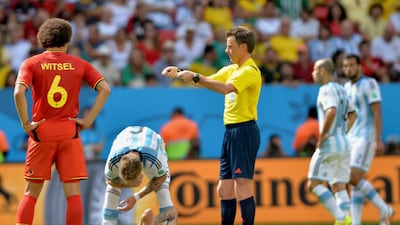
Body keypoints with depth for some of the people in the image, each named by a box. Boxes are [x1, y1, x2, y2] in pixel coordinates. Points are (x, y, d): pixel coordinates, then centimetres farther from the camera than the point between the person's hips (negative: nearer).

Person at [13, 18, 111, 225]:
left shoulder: (32, 63, 1)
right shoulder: (79, 64, 6)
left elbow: (19, 92, -15)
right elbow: (105, 89, -3)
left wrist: (25, 123, -7)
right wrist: (88, 120, -2)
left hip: (41, 132, 0)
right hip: (70, 133, 0)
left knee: (30, 193, 7)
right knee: (73, 194, 2)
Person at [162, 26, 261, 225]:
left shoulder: (250, 71, -13)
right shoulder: (231, 69, 16)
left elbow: (226, 88, -27)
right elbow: (208, 81, 21)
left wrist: (195, 77, -26)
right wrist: (179, 74, 8)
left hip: (244, 131, -10)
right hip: (230, 132, 10)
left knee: (242, 188, -12)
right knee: (224, 190, 10)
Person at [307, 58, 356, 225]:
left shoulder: (326, 89, -12)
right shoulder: (340, 89, 17)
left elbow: (332, 111, -31)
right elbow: (352, 114, 29)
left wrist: (321, 136, -22)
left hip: (329, 144, -9)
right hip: (344, 144, 9)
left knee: (314, 184, -5)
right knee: (339, 187, 6)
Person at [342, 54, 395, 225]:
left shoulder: (368, 84, -9)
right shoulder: (347, 87, 15)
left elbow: (377, 112, -15)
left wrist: (378, 140, -21)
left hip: (366, 138, -8)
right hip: (352, 139, 8)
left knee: (354, 178, -17)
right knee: (355, 182, 2)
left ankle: (384, 209, -5)